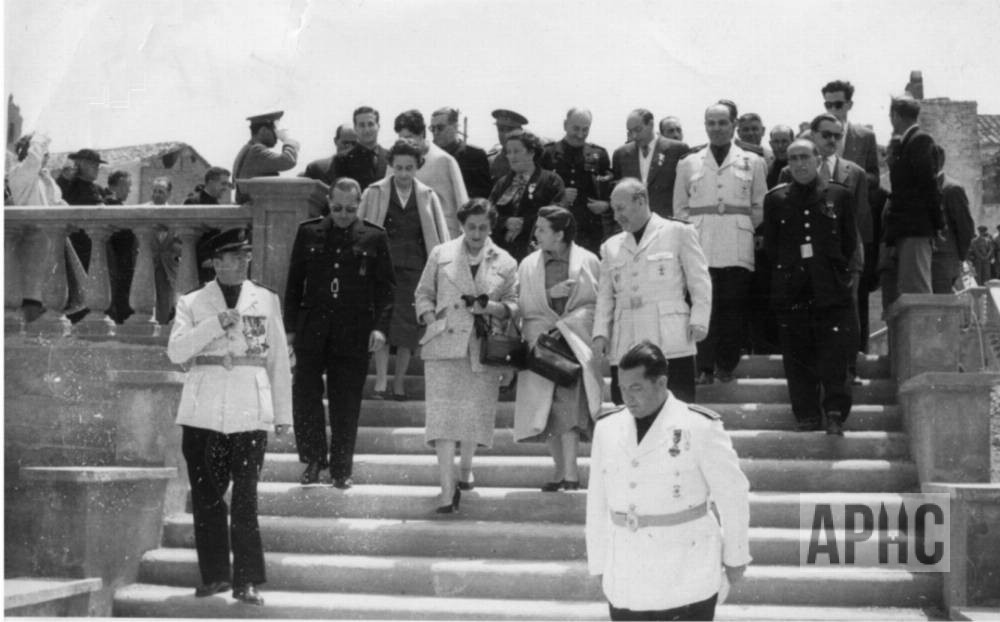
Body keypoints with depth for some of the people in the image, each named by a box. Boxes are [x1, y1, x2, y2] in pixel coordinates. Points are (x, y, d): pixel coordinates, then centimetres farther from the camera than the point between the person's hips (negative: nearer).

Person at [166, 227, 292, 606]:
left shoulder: (267, 301, 12)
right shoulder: (192, 303, 9)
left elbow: (278, 360, 13)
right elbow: (176, 351, -5)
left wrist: (283, 413, 9)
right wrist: (216, 325, -15)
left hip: (250, 412, 0)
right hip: (202, 413, 1)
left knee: (245, 498, -6)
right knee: (206, 497, 5)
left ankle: (246, 581, -3)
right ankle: (215, 575, 16)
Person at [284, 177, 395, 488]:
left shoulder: (374, 238, 3)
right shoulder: (308, 233, 7)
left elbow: (386, 286, 4)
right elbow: (294, 282, 10)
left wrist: (380, 327, -7)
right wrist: (291, 326, 5)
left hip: (354, 334, -1)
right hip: (312, 331, 1)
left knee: (346, 405, 3)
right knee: (305, 395, 0)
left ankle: (341, 469, 13)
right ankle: (313, 459, 17)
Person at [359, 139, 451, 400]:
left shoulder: (427, 197, 9)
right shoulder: (375, 193, 6)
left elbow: (440, 234, 9)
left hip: (414, 268, 1)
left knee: (408, 326, -1)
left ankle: (399, 382, 9)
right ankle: (380, 381, -10)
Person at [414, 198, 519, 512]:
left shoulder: (505, 263, 8)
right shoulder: (441, 254, 7)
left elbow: (514, 305, 10)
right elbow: (424, 295, 12)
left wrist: (493, 307, -10)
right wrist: (433, 322, -4)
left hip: (483, 347, 2)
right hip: (444, 345, -1)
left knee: (477, 411, 9)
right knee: (443, 413, -11)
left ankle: (466, 469, 35)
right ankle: (448, 489, -14)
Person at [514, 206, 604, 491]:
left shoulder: (588, 262, 4)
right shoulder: (528, 265, 13)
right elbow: (522, 306, 13)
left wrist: (571, 321, -4)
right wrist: (550, 293, -1)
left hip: (576, 343, -4)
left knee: (568, 406, -18)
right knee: (548, 411, 3)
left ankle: (570, 472, -17)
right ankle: (562, 471, 17)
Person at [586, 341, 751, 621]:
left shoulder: (700, 427, -9)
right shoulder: (608, 429, 5)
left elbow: (732, 495, -2)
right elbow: (598, 504, 10)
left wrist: (735, 556, 4)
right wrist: (600, 565, 12)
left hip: (686, 581, -4)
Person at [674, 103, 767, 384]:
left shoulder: (752, 163, 11)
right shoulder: (688, 164, 14)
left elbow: (759, 206, 13)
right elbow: (680, 207, 17)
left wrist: (744, 229, 5)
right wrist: (690, 232, 5)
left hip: (738, 248, 0)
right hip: (700, 248, 0)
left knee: (733, 307, -1)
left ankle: (727, 366, 9)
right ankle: (705, 368, -2)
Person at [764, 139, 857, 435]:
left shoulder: (839, 195, 6)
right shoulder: (776, 199, 9)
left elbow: (849, 242, 9)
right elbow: (770, 245, 11)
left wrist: (838, 271, 4)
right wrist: (785, 272, 5)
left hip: (831, 288, -1)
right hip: (792, 290, 1)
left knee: (835, 355, -7)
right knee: (798, 356, 2)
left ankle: (835, 414, -2)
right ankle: (807, 418, 9)